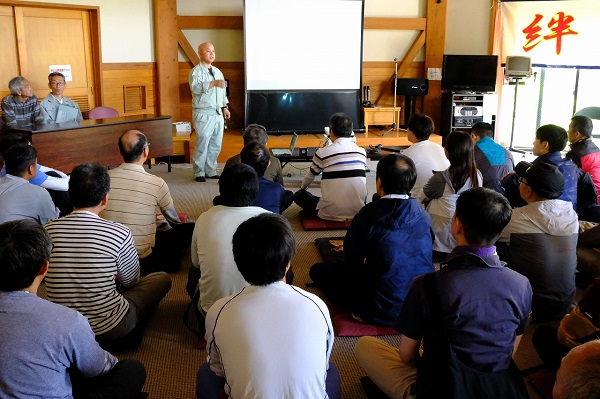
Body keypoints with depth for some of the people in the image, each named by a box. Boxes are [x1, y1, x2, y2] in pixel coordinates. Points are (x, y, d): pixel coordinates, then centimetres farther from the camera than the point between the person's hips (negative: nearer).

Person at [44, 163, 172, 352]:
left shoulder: (49, 230, -7)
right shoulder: (119, 233, -16)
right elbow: (132, 281, 2)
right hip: (108, 329, -6)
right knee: (162, 279, 13)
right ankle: (128, 335, 21)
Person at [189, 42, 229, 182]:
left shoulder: (217, 72, 17)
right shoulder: (195, 71, -7)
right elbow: (195, 88, -25)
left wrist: (225, 107, 16)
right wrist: (214, 83, -32)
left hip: (218, 113, 7)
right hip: (203, 114, -7)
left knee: (215, 145, 9)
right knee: (202, 144, -6)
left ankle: (211, 171, 19)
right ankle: (199, 173, 4)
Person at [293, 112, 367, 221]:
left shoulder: (322, 153, -8)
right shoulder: (362, 152, 0)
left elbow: (310, 176, 10)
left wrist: (303, 187, 32)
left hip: (331, 214, -4)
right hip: (358, 211, 4)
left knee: (298, 196, 20)